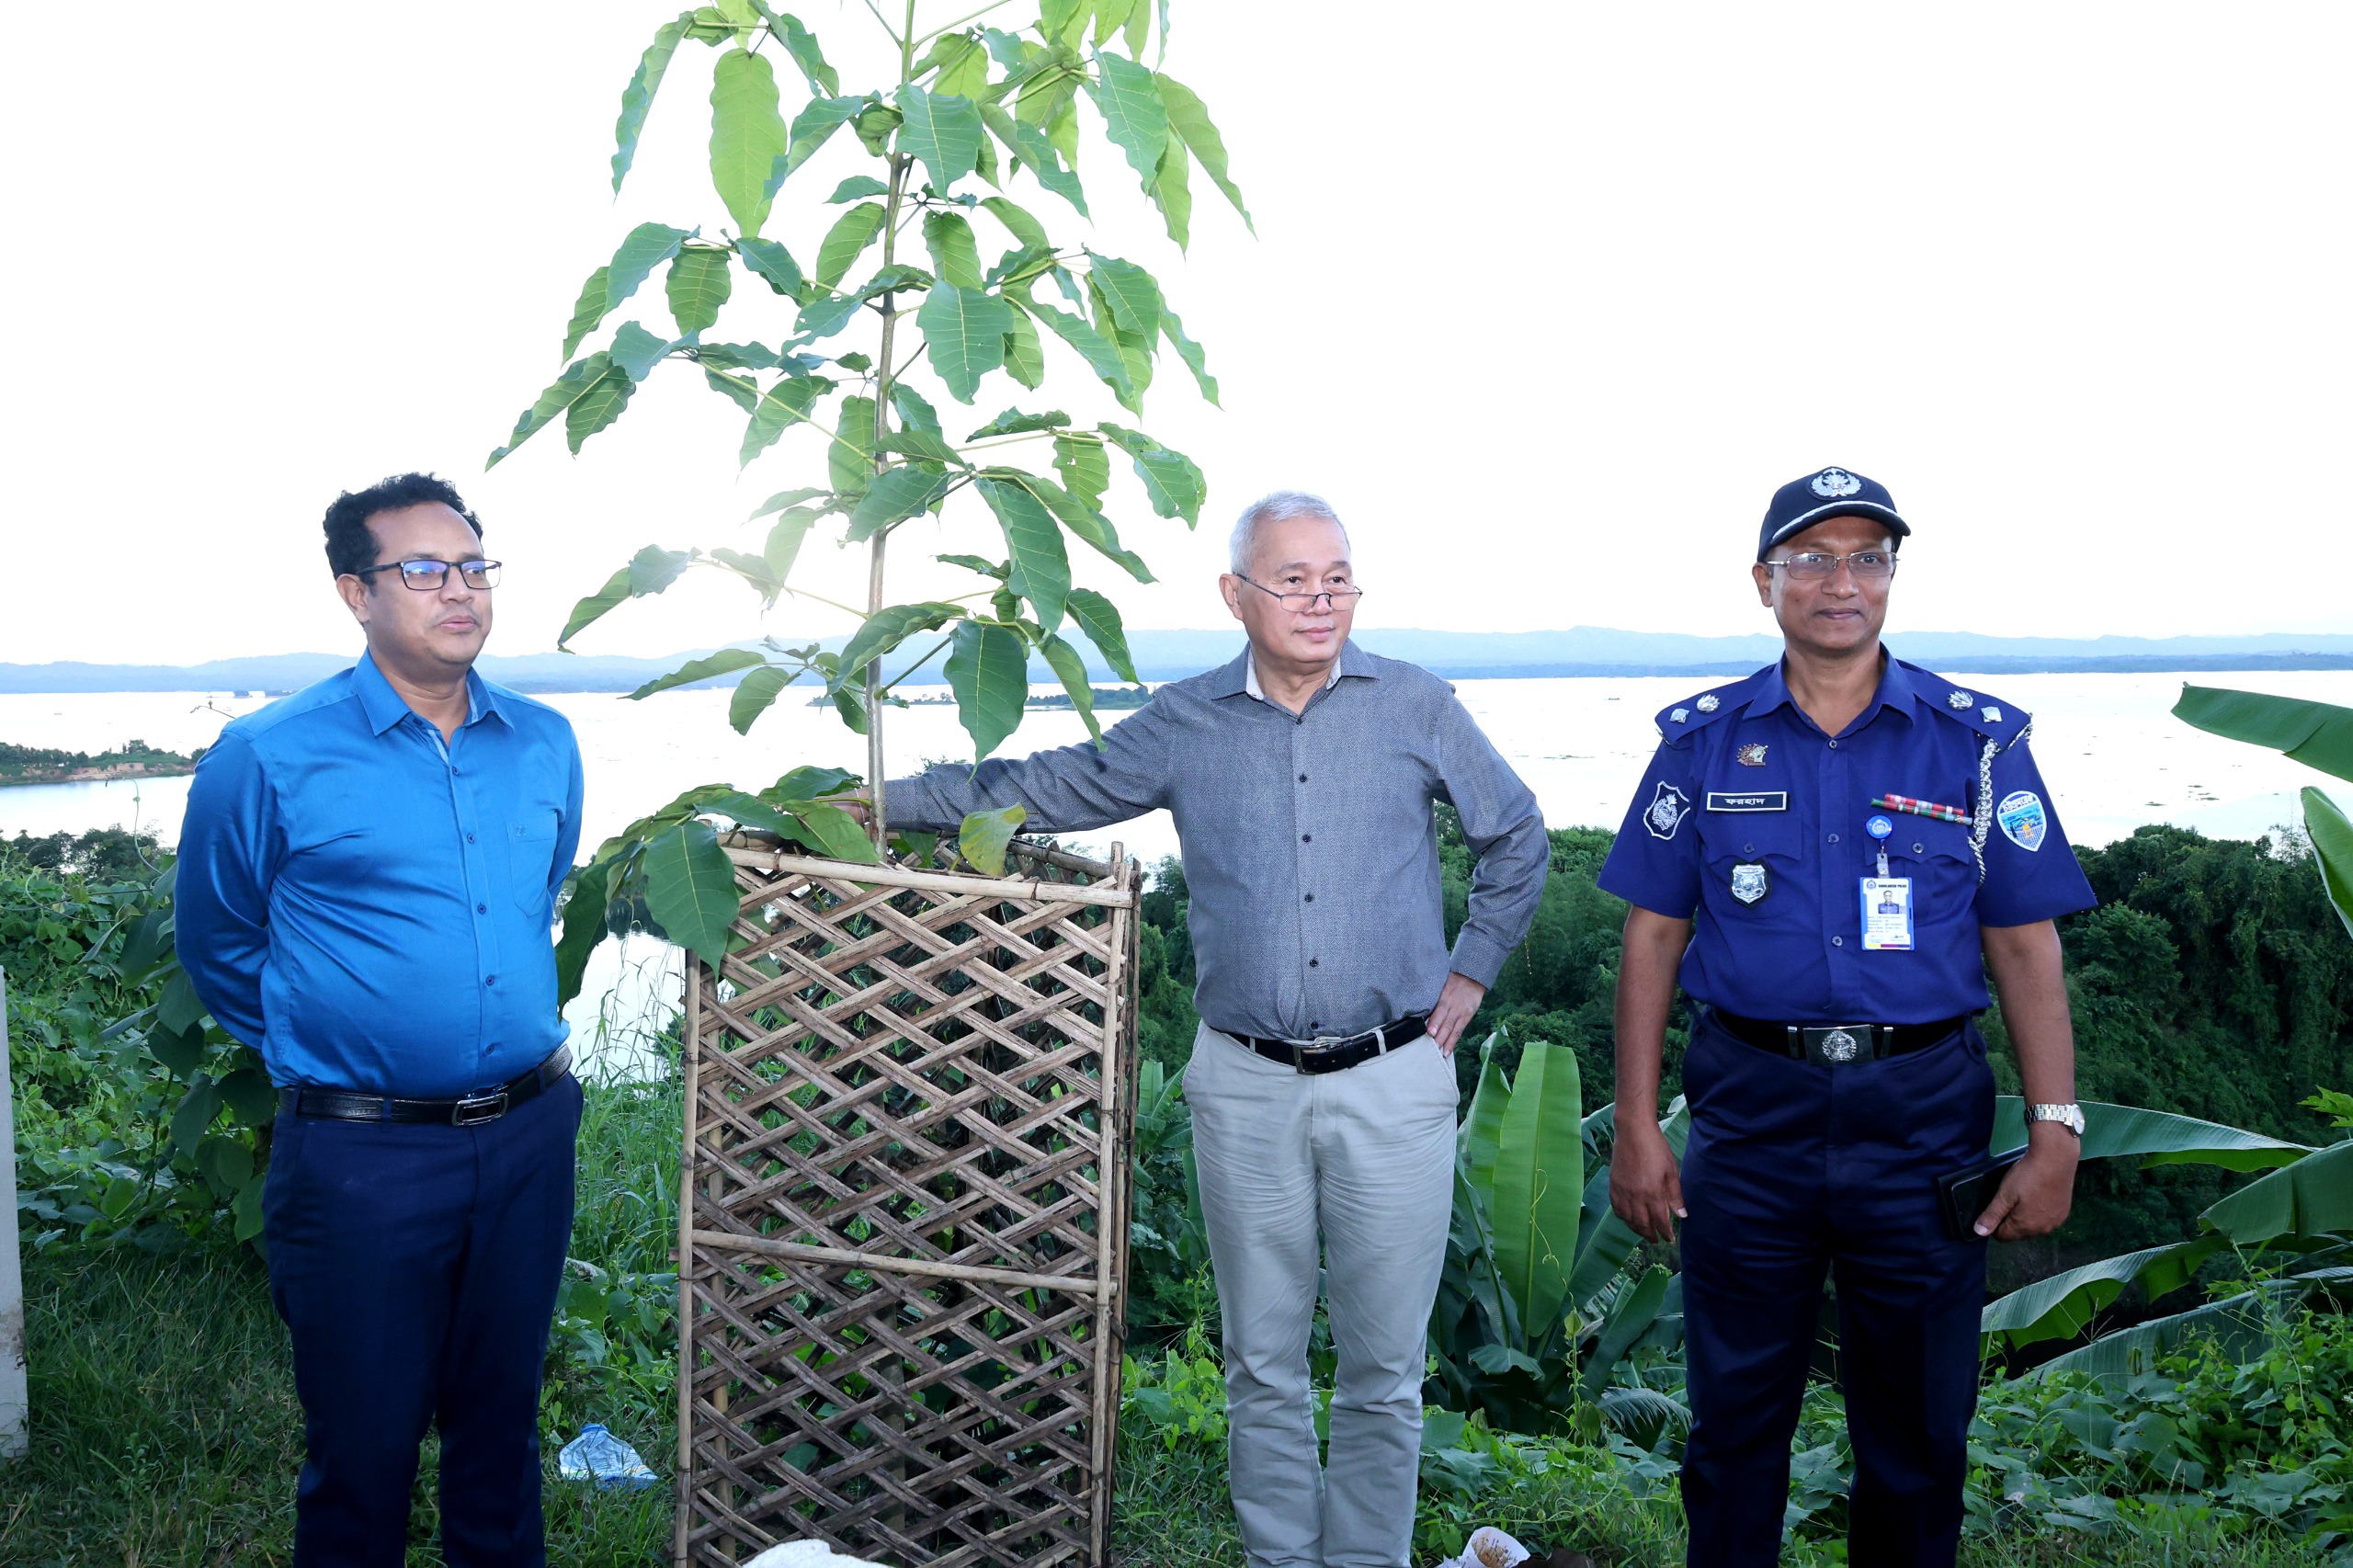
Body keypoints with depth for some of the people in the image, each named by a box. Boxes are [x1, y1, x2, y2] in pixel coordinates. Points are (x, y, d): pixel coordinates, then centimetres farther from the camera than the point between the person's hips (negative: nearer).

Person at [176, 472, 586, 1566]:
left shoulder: (545, 746, 4)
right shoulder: (268, 759, -9)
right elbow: (217, 948, 6)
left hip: (529, 1137, 4)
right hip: (362, 1156, -3)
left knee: (501, 1420, 18)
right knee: (365, 1444, 9)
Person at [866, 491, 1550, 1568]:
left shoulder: (1416, 707, 1)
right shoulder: (1182, 725, 4)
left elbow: (1517, 841, 13)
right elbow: (1045, 790, 12)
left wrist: (1472, 969, 8)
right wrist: (887, 800, 8)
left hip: (1394, 1083, -1)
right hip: (1245, 1087, 1)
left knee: (1383, 1369, 7)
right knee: (1262, 1362, 11)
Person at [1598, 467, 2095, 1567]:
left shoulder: (1978, 742, 0)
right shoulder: (1703, 741, 2)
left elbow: (2027, 950, 1)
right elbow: (1652, 940, 3)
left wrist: (2057, 1134, -6)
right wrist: (1636, 1128, -1)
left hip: (1922, 1118, 0)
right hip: (1749, 1111, 0)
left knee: (1916, 1431, 13)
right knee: (1736, 1419, 12)